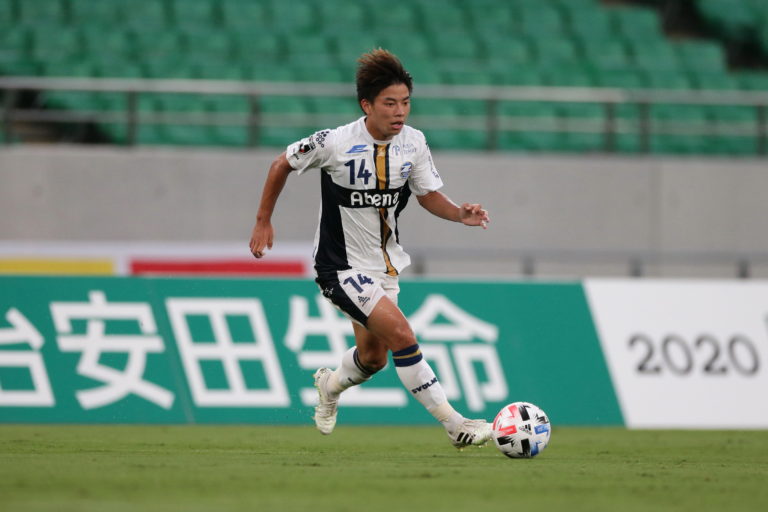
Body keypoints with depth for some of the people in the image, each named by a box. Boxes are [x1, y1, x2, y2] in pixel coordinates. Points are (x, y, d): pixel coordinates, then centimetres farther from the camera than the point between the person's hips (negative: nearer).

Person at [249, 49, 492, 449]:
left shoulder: (413, 142, -8)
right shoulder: (334, 143, -21)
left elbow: (429, 195, 4)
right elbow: (282, 165, -4)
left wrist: (459, 213, -16)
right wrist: (263, 221, 1)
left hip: (384, 263, 7)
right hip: (342, 266, -7)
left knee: (373, 356, 18)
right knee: (401, 334, -23)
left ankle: (331, 385, 53)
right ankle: (455, 426, -19)